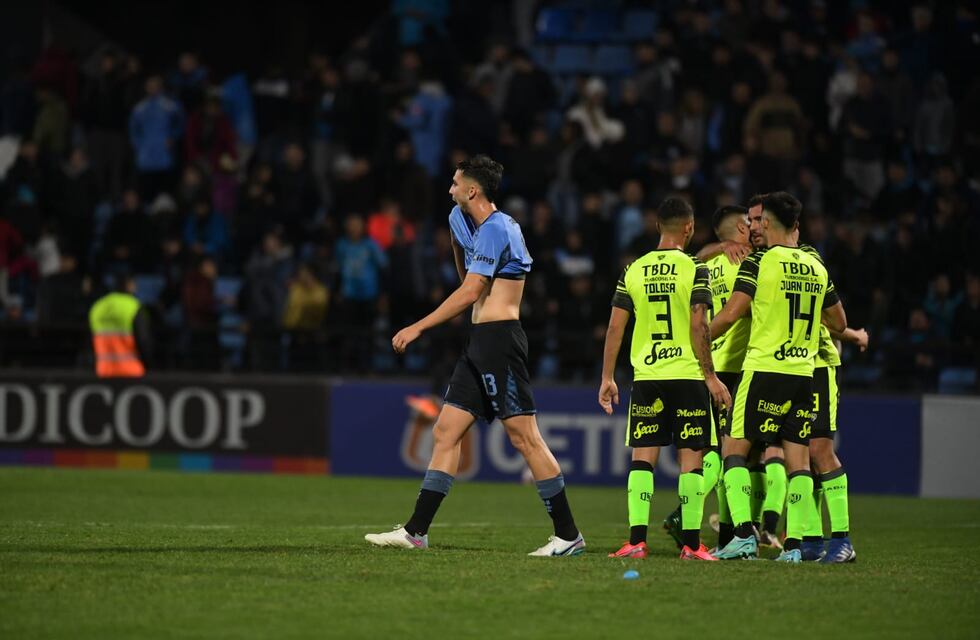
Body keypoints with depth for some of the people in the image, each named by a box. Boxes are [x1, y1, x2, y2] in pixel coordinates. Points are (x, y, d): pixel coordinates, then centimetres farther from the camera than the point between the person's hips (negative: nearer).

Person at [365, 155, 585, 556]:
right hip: (481, 343, 10)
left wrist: (418, 328, -13)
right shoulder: (464, 220, 16)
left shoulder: (495, 229, -13)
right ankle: (415, 532, 5)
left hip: (499, 338, -10)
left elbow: (469, 294, -16)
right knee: (445, 433, 6)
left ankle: (568, 535, -7)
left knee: (524, 436, -10)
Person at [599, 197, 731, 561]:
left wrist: (607, 378, 12)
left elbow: (615, 328, 5)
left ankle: (636, 541, -4)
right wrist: (710, 376, -4)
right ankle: (691, 543, 0)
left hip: (646, 377, 3)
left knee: (642, 458, 4)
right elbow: (698, 328, -10)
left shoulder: (633, 271, 6)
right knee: (691, 459, 2)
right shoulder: (694, 269, -5)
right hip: (688, 374, -3)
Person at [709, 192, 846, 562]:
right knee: (798, 458, 5)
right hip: (804, 372, 5)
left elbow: (731, 313, -12)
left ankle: (744, 534, -10)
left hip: (764, 369, -5)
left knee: (734, 449, 2)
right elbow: (839, 324, 17)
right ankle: (794, 543, 0)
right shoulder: (817, 268, 10)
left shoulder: (758, 263, -6)